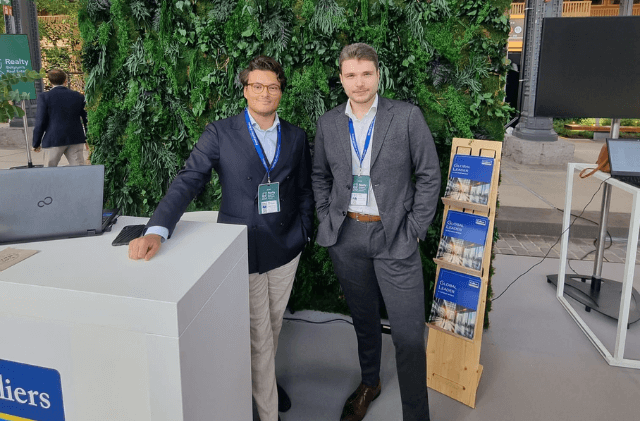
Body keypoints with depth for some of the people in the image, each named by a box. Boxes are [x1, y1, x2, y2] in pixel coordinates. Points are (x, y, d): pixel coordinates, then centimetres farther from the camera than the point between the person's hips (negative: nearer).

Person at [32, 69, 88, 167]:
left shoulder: (44, 97, -5)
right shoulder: (78, 96, 4)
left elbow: (40, 122, -7)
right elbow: (86, 118, 9)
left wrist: (36, 143, 3)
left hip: (53, 140, -2)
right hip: (76, 140, 2)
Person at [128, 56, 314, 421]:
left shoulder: (296, 137, 4)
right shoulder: (220, 134, -7)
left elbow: (305, 191, 10)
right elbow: (187, 182, -15)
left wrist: (302, 233, 1)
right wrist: (157, 231, -27)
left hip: (286, 248, 4)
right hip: (243, 250, -4)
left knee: (274, 324, 21)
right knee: (258, 336, 5)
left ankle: (265, 378, 47)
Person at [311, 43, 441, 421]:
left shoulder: (408, 117, -6)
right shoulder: (329, 123, 4)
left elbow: (430, 176, -3)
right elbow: (320, 176, 15)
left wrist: (414, 230, -6)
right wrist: (327, 220, 6)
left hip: (394, 237, -3)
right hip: (346, 237, 3)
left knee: (409, 334, -1)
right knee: (363, 318, 20)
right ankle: (369, 383, 43)